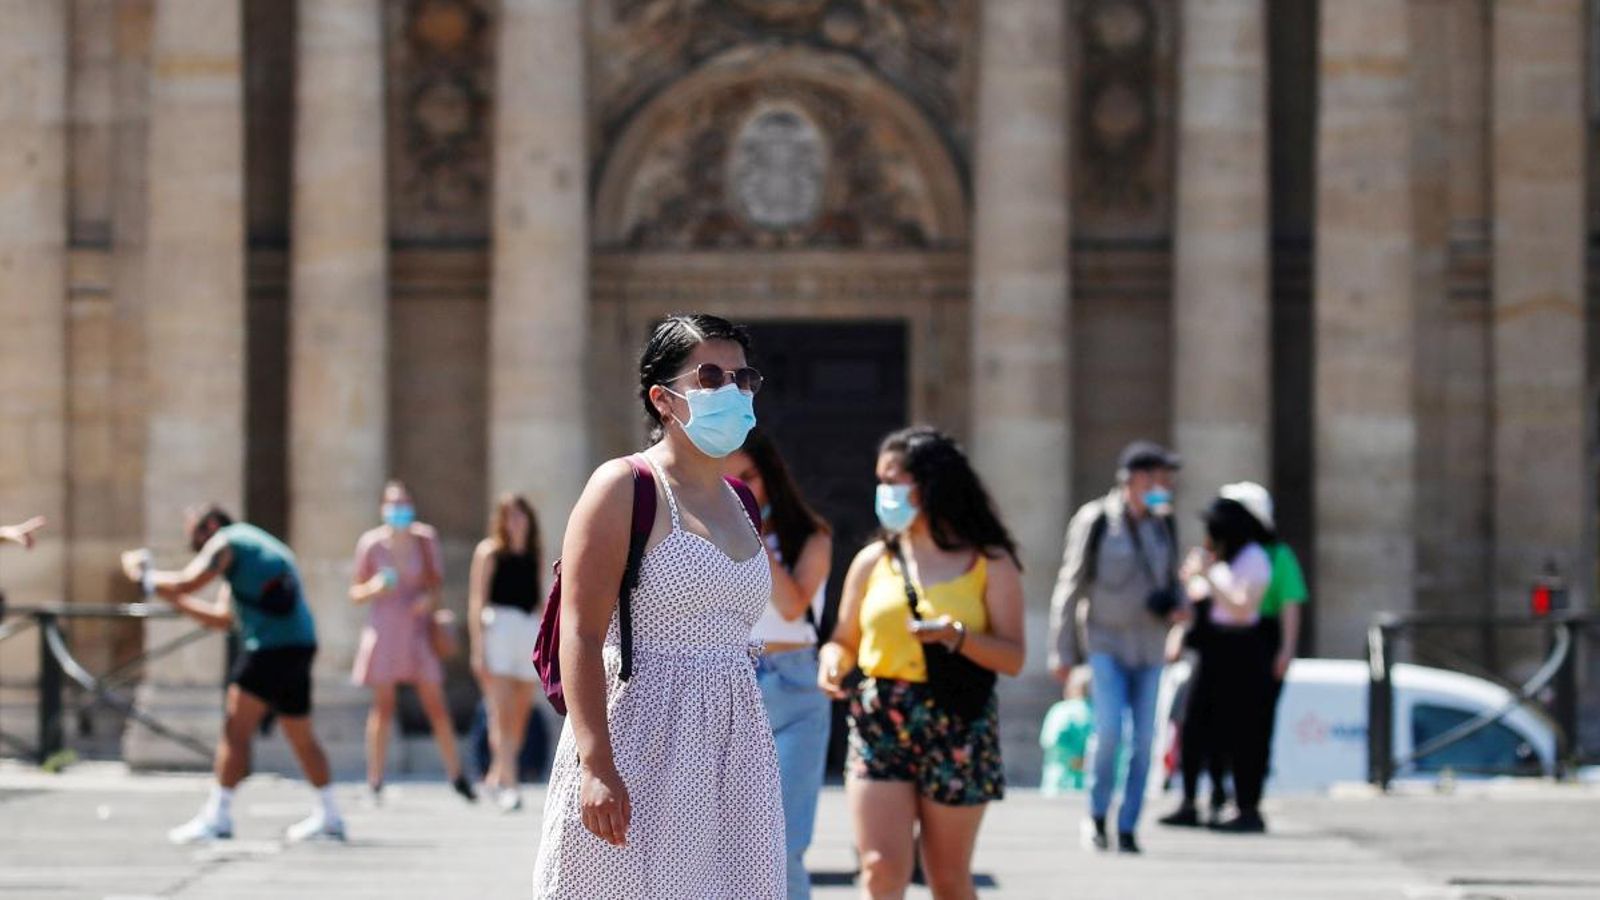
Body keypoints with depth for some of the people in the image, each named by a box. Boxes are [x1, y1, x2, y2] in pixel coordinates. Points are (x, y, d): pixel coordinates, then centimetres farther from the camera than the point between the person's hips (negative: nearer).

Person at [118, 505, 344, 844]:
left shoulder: (226, 542, 0)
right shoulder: (256, 547, 28)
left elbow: (186, 582, -10)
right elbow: (222, 618, 27)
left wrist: (145, 575, 6)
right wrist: (170, 597, 23)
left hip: (272, 647, -10)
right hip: (301, 644, 10)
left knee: (236, 729, -9)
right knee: (301, 736, 18)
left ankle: (217, 816, -13)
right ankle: (329, 818, 26)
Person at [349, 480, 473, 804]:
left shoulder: (426, 539, 2)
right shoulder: (371, 544, -2)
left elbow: (437, 582, 12)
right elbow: (355, 593, 4)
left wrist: (430, 598, -10)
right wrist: (373, 589, -18)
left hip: (418, 631, 1)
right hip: (384, 630, -1)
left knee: (435, 705, -1)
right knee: (383, 706, -1)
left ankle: (456, 774, 7)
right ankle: (375, 781, 3)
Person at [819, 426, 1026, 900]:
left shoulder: (990, 563, 2)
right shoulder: (873, 561, 10)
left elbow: (1013, 657, -3)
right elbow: (845, 639, 14)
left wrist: (958, 636, -20)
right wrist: (832, 662, -9)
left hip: (957, 725, -1)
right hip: (879, 723, 1)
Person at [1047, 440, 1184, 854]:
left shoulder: (1162, 525, 8)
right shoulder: (1095, 521, -8)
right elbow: (1071, 586, -5)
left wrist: (1177, 606, -2)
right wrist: (1062, 652, -6)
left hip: (1148, 645, 5)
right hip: (1106, 641, -5)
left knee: (1144, 738, 0)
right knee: (1109, 730, -15)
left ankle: (1127, 827, 8)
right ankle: (1097, 815, 4)